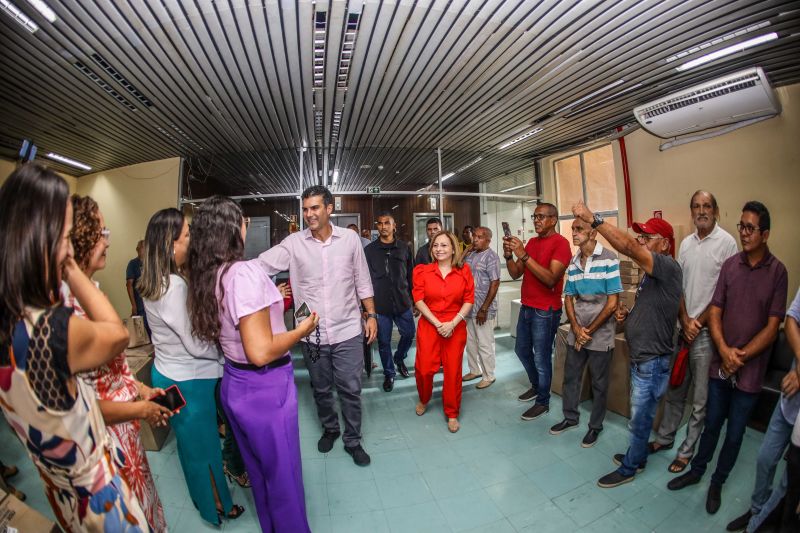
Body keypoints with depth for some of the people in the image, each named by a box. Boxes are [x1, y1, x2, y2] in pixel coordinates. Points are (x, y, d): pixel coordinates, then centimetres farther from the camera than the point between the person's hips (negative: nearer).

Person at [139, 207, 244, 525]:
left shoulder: (157, 282, 0)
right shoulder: (174, 286, -28)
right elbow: (197, 345, -25)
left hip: (170, 373, 8)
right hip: (189, 380, -8)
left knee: (192, 442, 26)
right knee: (203, 445, 14)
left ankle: (202, 497, 49)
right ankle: (215, 506, 38)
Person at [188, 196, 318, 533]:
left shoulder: (205, 276, 1)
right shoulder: (245, 272, -25)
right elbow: (261, 353, -28)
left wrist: (269, 303, 19)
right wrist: (302, 330, -14)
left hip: (234, 384, 9)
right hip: (265, 389, -9)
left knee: (258, 470, 28)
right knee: (284, 475, 15)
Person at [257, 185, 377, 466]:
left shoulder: (350, 238, -4)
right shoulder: (293, 243, -5)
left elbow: (362, 281, 2)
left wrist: (371, 315, 2)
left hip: (347, 331, -1)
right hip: (312, 334, 1)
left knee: (350, 390, 10)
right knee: (321, 390, 21)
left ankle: (353, 441, 34)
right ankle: (329, 429, 48)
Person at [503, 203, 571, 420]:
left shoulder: (560, 243, -13)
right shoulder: (532, 241, 10)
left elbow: (551, 279, -25)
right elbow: (516, 274, 5)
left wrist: (524, 255, -28)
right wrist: (508, 255, -13)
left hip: (546, 311, -8)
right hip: (526, 307, 8)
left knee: (541, 358, 3)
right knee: (521, 349, 20)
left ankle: (543, 402, 24)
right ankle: (536, 386, 43)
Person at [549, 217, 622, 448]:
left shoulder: (608, 258, -13)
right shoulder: (573, 262, 3)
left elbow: (612, 303, -13)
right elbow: (568, 298, 7)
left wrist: (589, 331, -10)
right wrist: (576, 328, -6)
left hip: (600, 333, -5)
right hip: (576, 332, 5)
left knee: (599, 383, 11)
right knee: (570, 376, 15)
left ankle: (595, 426, 32)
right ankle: (570, 417, 35)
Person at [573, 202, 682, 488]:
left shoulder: (668, 267, -20)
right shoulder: (652, 272, 10)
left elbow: (628, 248, -37)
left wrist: (593, 218, -38)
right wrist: (627, 313, 2)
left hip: (653, 361, -9)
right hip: (640, 357, 9)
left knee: (639, 419, 9)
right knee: (640, 415, 24)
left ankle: (628, 468, 27)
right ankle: (637, 456, 41)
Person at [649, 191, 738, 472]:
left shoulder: (726, 242, -7)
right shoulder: (686, 243, 8)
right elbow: (679, 286, 7)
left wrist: (698, 323, -10)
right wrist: (685, 320, -4)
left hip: (707, 331, -4)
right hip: (684, 327, 5)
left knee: (700, 399, 8)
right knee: (675, 389, 16)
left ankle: (687, 450, 23)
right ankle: (664, 438, 31)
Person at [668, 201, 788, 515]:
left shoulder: (777, 272, -9)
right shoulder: (730, 265, -2)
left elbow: (772, 326, -9)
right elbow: (715, 312, -1)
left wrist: (741, 356, -14)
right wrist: (724, 350, -14)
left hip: (750, 370, -2)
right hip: (720, 364, 2)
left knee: (734, 434, 13)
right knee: (712, 424, 17)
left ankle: (717, 483, 33)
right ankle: (696, 471, 35)